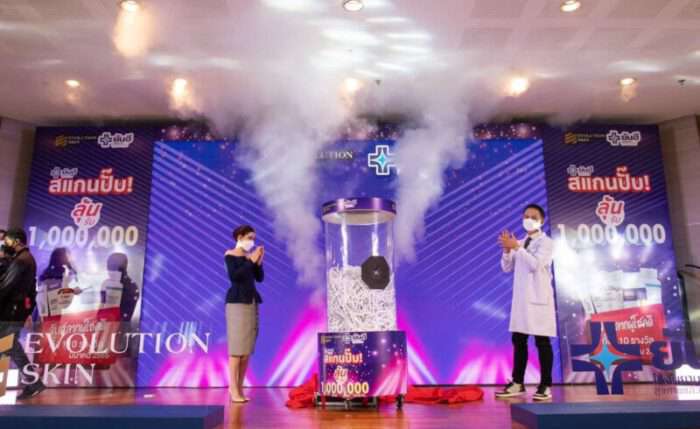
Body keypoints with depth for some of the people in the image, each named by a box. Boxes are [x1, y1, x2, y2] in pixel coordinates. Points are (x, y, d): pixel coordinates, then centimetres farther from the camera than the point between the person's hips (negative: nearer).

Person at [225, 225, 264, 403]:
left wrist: (259, 261, -5)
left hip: (252, 302, 6)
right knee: (237, 346, -8)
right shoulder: (230, 255, -1)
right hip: (237, 301, -6)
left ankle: (240, 386, 10)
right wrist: (251, 261, -14)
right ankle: (233, 388, -4)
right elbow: (234, 276, -16)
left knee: (247, 347, 4)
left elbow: (260, 278, 8)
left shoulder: (251, 255, 12)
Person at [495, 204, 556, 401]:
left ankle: (545, 386, 5)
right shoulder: (520, 243, 16)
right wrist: (507, 249, -5)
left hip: (538, 298, -7)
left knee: (542, 342, -2)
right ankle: (518, 383, 17)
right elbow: (507, 268, 11)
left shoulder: (545, 242, -4)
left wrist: (517, 247, -21)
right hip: (520, 297, 7)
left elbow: (535, 264, -19)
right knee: (518, 340, 9)